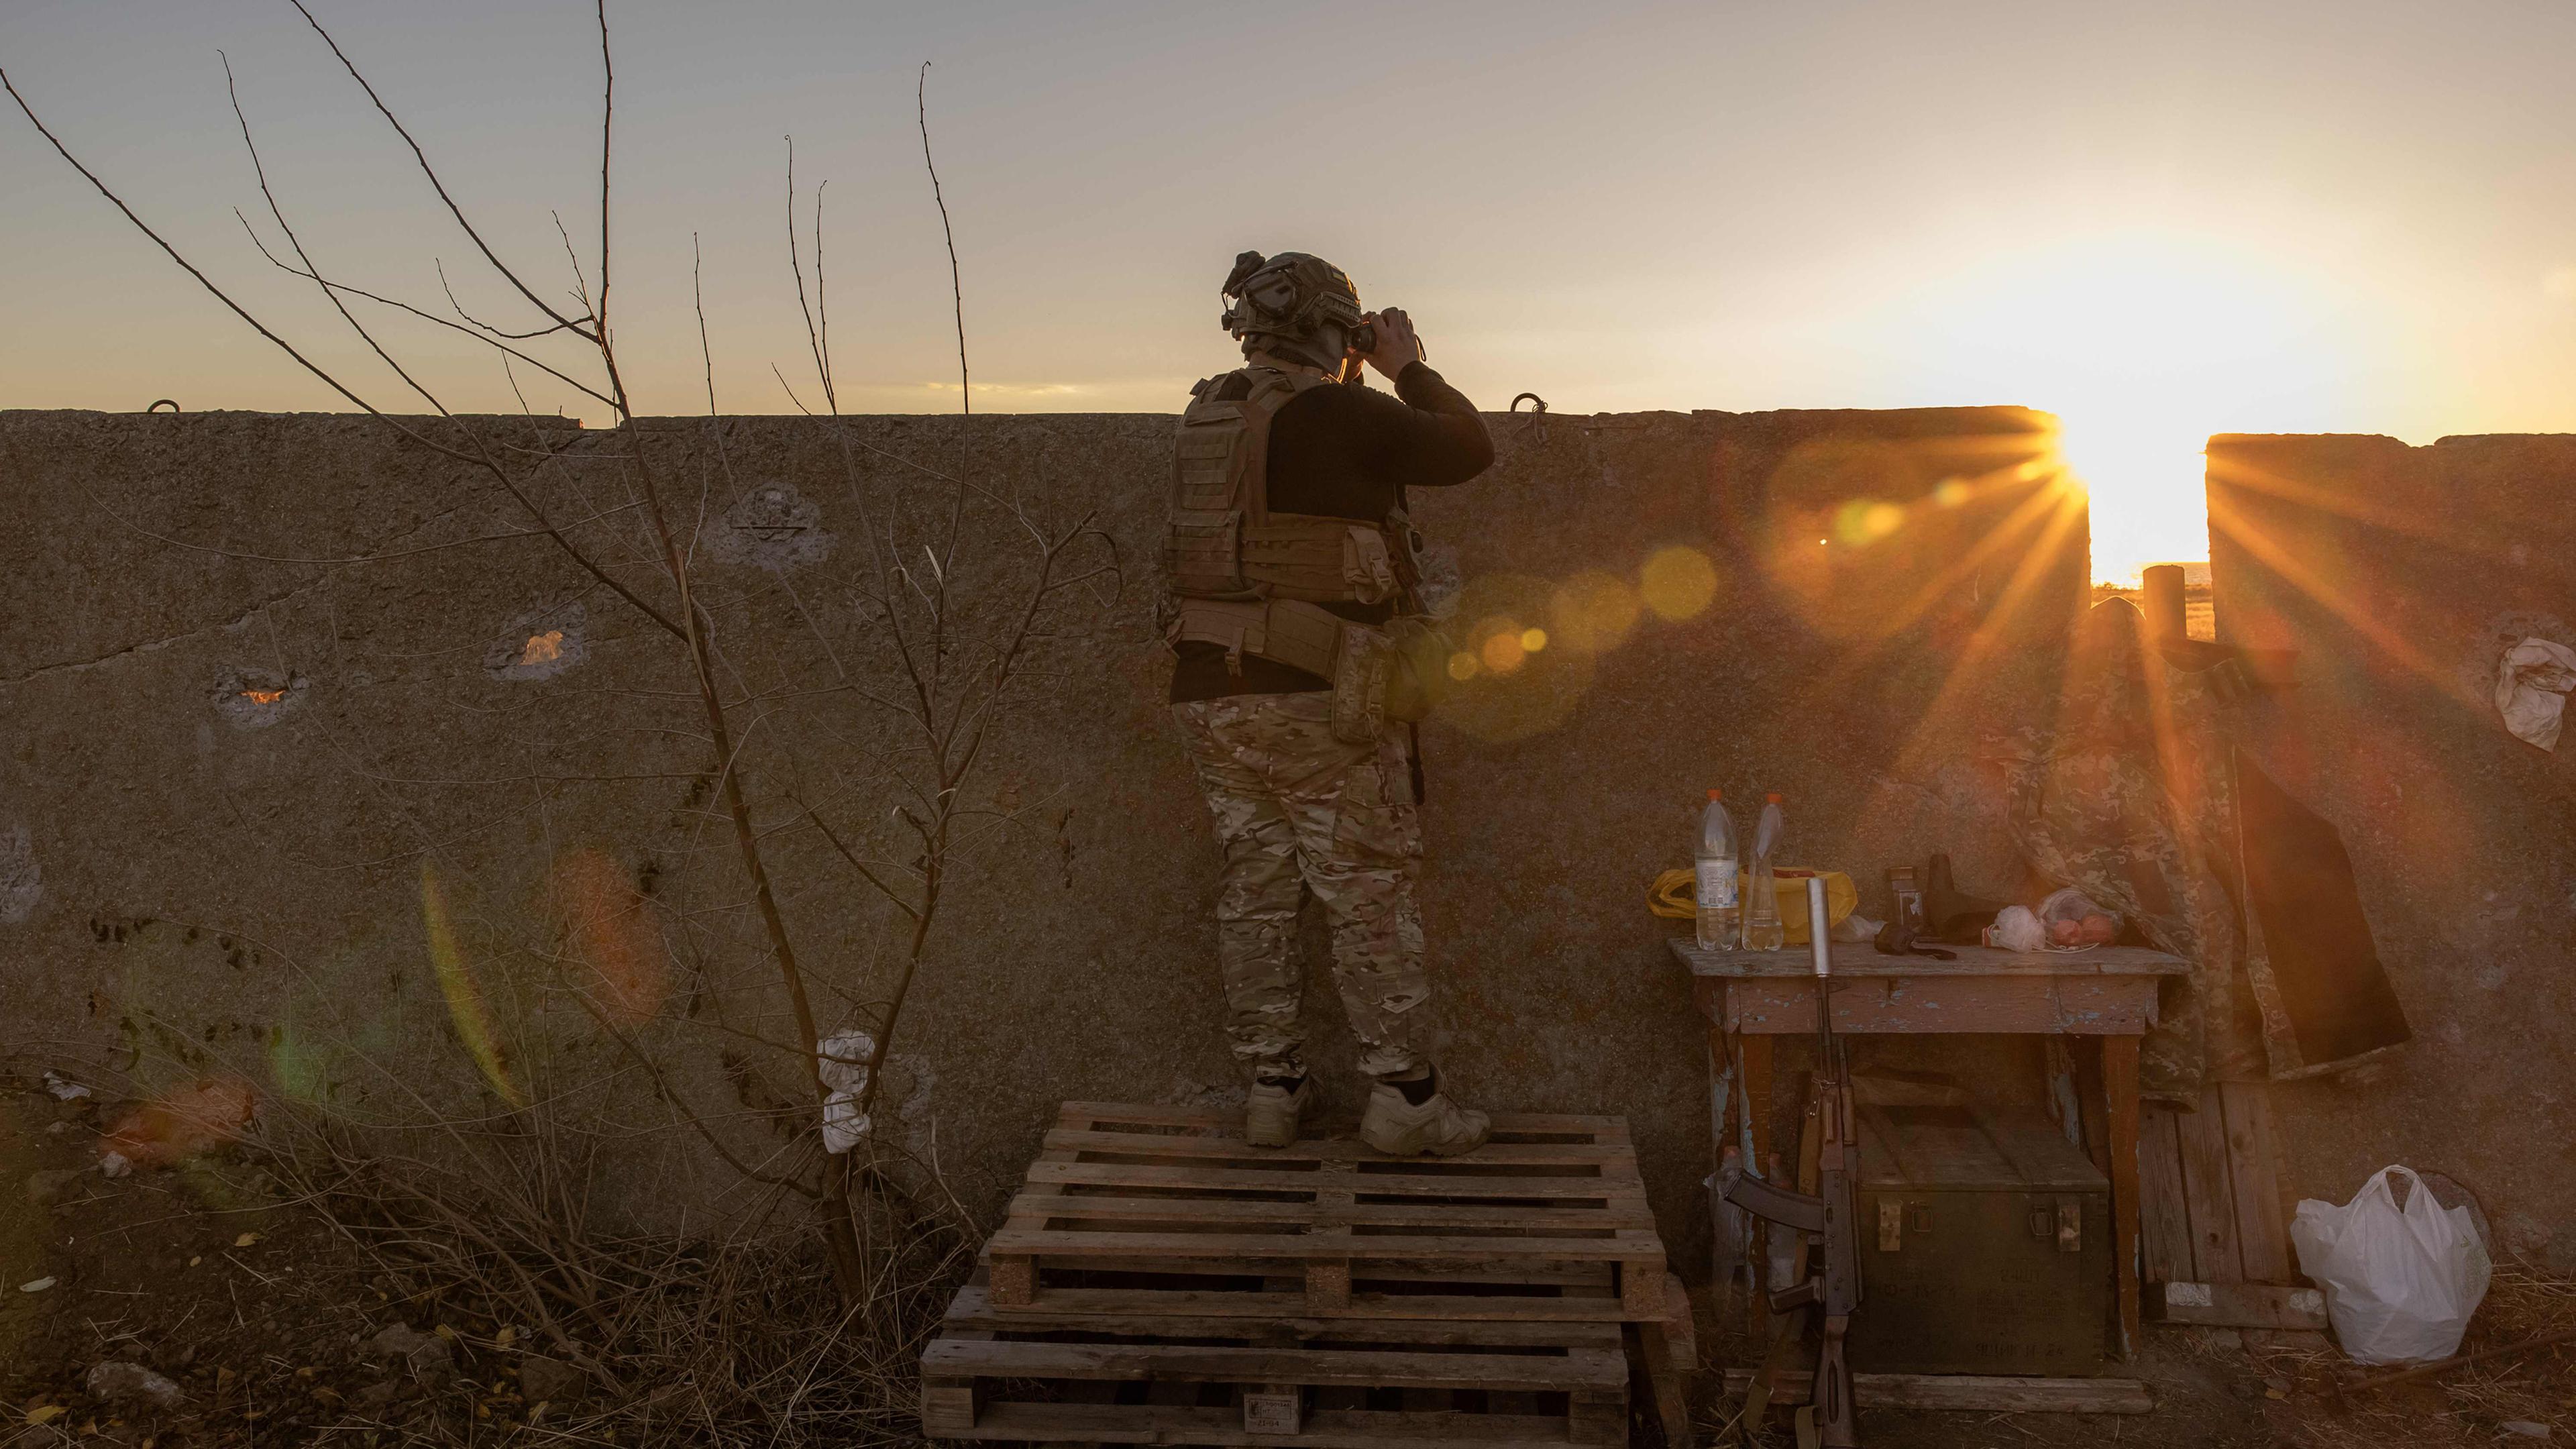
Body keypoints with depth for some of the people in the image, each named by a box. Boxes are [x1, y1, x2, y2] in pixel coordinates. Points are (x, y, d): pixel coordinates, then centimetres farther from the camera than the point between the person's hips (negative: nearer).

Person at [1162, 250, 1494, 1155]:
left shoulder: (1207, 418, 10)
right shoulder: (1337, 414, -10)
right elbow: (1469, 449, -1)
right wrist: (1408, 367, 12)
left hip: (1210, 697, 7)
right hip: (1316, 700, -6)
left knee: (1255, 895, 12)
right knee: (1371, 899, 3)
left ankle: (1272, 1089, 19)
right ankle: (1401, 1097, 9)